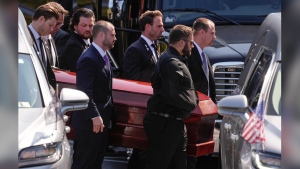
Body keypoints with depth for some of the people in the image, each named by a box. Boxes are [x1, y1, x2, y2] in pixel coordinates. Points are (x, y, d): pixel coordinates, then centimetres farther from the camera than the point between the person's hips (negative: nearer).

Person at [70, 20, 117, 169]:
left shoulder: (103, 56, 15)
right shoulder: (88, 59, -17)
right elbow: (85, 91, -23)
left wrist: (105, 115, 16)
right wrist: (94, 116, -26)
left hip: (102, 120, 10)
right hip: (90, 122, -10)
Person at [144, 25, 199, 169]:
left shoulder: (177, 61, 17)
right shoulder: (171, 63, -17)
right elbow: (171, 95, -24)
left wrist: (193, 100, 4)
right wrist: (192, 103, -9)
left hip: (174, 123, 11)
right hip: (165, 124, -11)